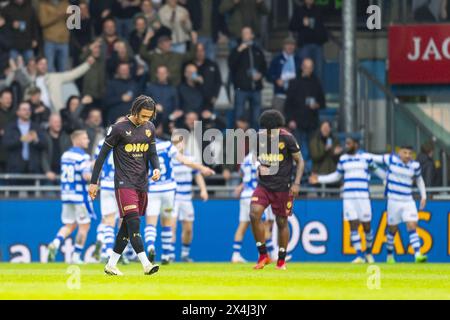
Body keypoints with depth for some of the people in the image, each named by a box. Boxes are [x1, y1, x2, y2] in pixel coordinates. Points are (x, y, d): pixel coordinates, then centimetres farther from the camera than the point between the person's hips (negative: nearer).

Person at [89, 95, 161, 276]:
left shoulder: (149, 128, 8)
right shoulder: (119, 128, -10)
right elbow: (103, 155, -5)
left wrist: (156, 168, -6)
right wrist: (94, 182, -5)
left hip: (142, 183, 6)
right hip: (124, 182, -6)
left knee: (128, 225, 7)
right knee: (133, 222, -17)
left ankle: (111, 265, 14)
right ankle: (146, 264, -25)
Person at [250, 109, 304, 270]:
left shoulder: (287, 138, -12)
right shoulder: (259, 138, -2)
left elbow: (300, 161, -5)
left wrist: (296, 183, -15)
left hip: (282, 187, -3)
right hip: (263, 185, 3)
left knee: (282, 222, 5)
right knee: (254, 214, -18)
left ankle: (281, 261, 21)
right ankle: (263, 255, -7)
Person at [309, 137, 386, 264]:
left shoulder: (366, 157, 3)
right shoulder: (343, 159, 11)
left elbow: (377, 170, 17)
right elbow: (337, 176, 22)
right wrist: (319, 179, 17)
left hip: (363, 196, -2)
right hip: (348, 197, 2)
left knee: (367, 226, 1)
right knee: (353, 226, -6)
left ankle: (368, 252, 23)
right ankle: (359, 255, -3)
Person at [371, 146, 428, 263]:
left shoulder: (415, 166, 2)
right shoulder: (391, 159, -5)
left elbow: (419, 180, 18)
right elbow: (374, 158, 9)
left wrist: (423, 196, 11)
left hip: (408, 201, 1)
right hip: (393, 201, -1)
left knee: (412, 227, -12)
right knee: (392, 229, 8)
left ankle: (418, 255, -21)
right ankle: (390, 255, 25)